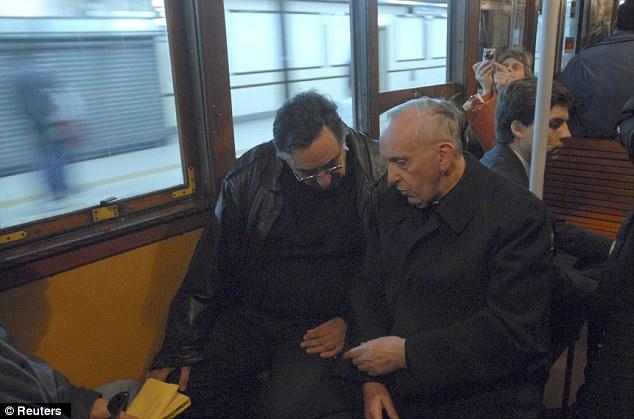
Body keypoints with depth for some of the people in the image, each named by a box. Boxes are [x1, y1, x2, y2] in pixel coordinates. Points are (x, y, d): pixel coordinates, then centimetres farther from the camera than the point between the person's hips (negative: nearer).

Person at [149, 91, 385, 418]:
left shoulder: (380, 172, -10)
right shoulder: (251, 174, -4)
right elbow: (210, 268, 1)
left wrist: (354, 322, -9)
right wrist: (179, 352, 0)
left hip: (323, 327, -3)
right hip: (248, 317, 4)